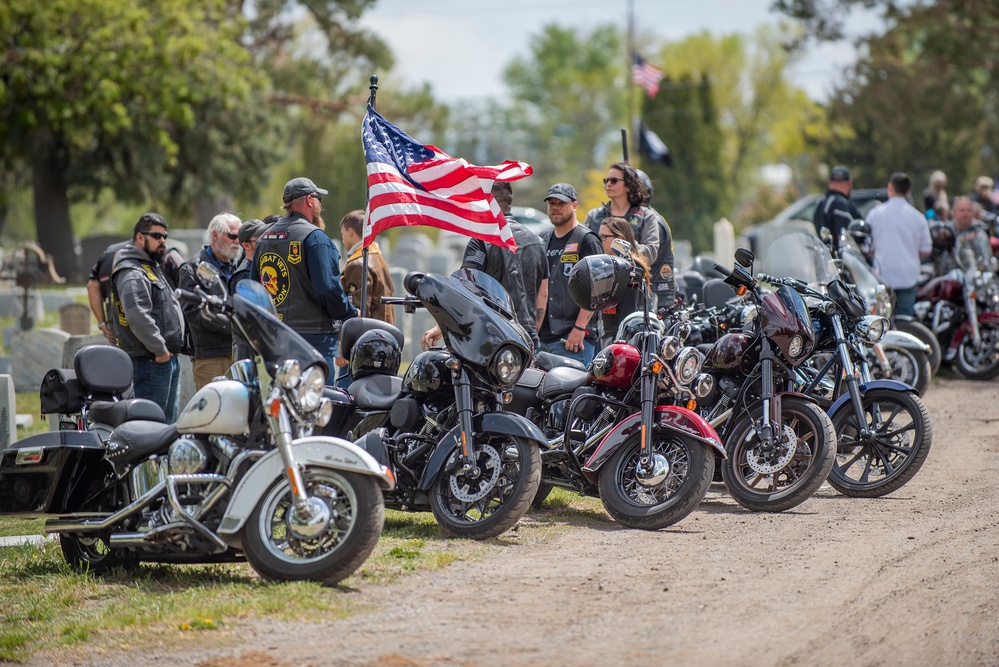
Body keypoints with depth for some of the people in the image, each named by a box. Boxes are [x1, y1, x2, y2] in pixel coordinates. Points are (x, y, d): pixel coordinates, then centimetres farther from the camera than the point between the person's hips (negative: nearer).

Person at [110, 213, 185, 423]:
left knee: (168, 422, 14)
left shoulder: (153, 267, 21)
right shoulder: (132, 273, -14)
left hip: (167, 358, 11)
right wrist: (159, 350, -23)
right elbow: (137, 316, -27)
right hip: (151, 361, -11)